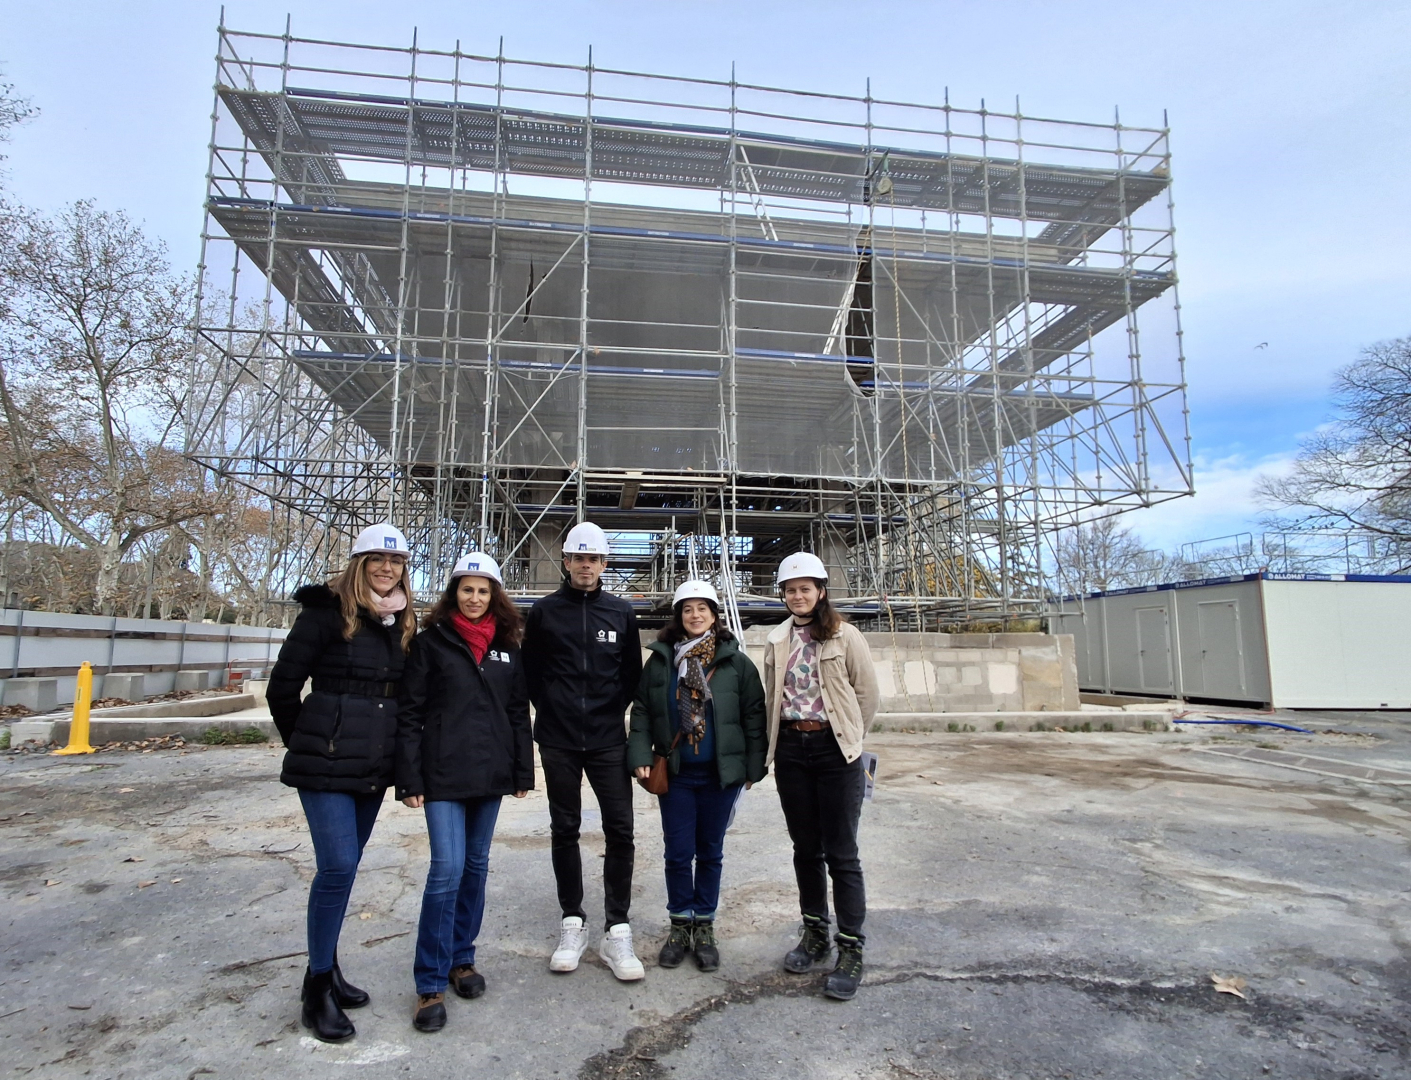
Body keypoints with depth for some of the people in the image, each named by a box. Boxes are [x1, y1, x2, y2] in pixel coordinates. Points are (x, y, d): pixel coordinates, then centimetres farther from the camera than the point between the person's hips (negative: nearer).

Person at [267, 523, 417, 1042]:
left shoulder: (403, 622, 8)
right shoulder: (326, 612, -10)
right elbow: (283, 686, -6)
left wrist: (392, 752, 11)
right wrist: (305, 743, 3)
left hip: (375, 766, 6)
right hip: (327, 765, -6)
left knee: (344, 866, 15)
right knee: (337, 866, -7)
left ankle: (325, 967, 31)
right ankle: (318, 989, 9)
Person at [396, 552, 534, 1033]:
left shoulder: (507, 647, 8)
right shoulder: (431, 642, -3)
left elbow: (518, 712, 10)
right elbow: (410, 713, -5)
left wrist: (523, 771, 7)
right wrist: (409, 779, -9)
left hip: (490, 774, 4)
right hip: (444, 774, -4)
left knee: (476, 865, 13)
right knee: (447, 868, -9)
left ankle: (461, 958, 29)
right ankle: (430, 984, 4)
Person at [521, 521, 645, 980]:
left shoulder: (621, 612, 5)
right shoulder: (544, 611, 3)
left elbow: (633, 672, 10)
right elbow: (530, 671, 8)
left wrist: (615, 711, 2)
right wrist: (551, 710, 3)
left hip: (608, 740, 0)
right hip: (558, 741, 0)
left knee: (620, 831, -2)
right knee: (564, 830, 9)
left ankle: (617, 932, 9)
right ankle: (572, 924, 23)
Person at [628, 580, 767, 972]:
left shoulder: (736, 662, -2)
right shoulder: (660, 660, 1)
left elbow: (754, 717, 0)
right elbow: (642, 712, 3)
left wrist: (754, 767, -2)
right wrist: (641, 757, -7)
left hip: (721, 774, 0)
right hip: (675, 772, 1)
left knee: (710, 851, 12)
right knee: (678, 851, 7)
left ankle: (704, 927, 27)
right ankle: (680, 925, 26)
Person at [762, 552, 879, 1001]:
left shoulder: (844, 636, -5)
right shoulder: (777, 640, 9)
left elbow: (867, 693, -1)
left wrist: (849, 739, 3)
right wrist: (776, 741, 8)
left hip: (834, 750, -4)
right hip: (791, 749, 4)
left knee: (841, 853, 0)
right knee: (805, 847, 14)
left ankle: (851, 949, 12)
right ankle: (815, 933, 29)